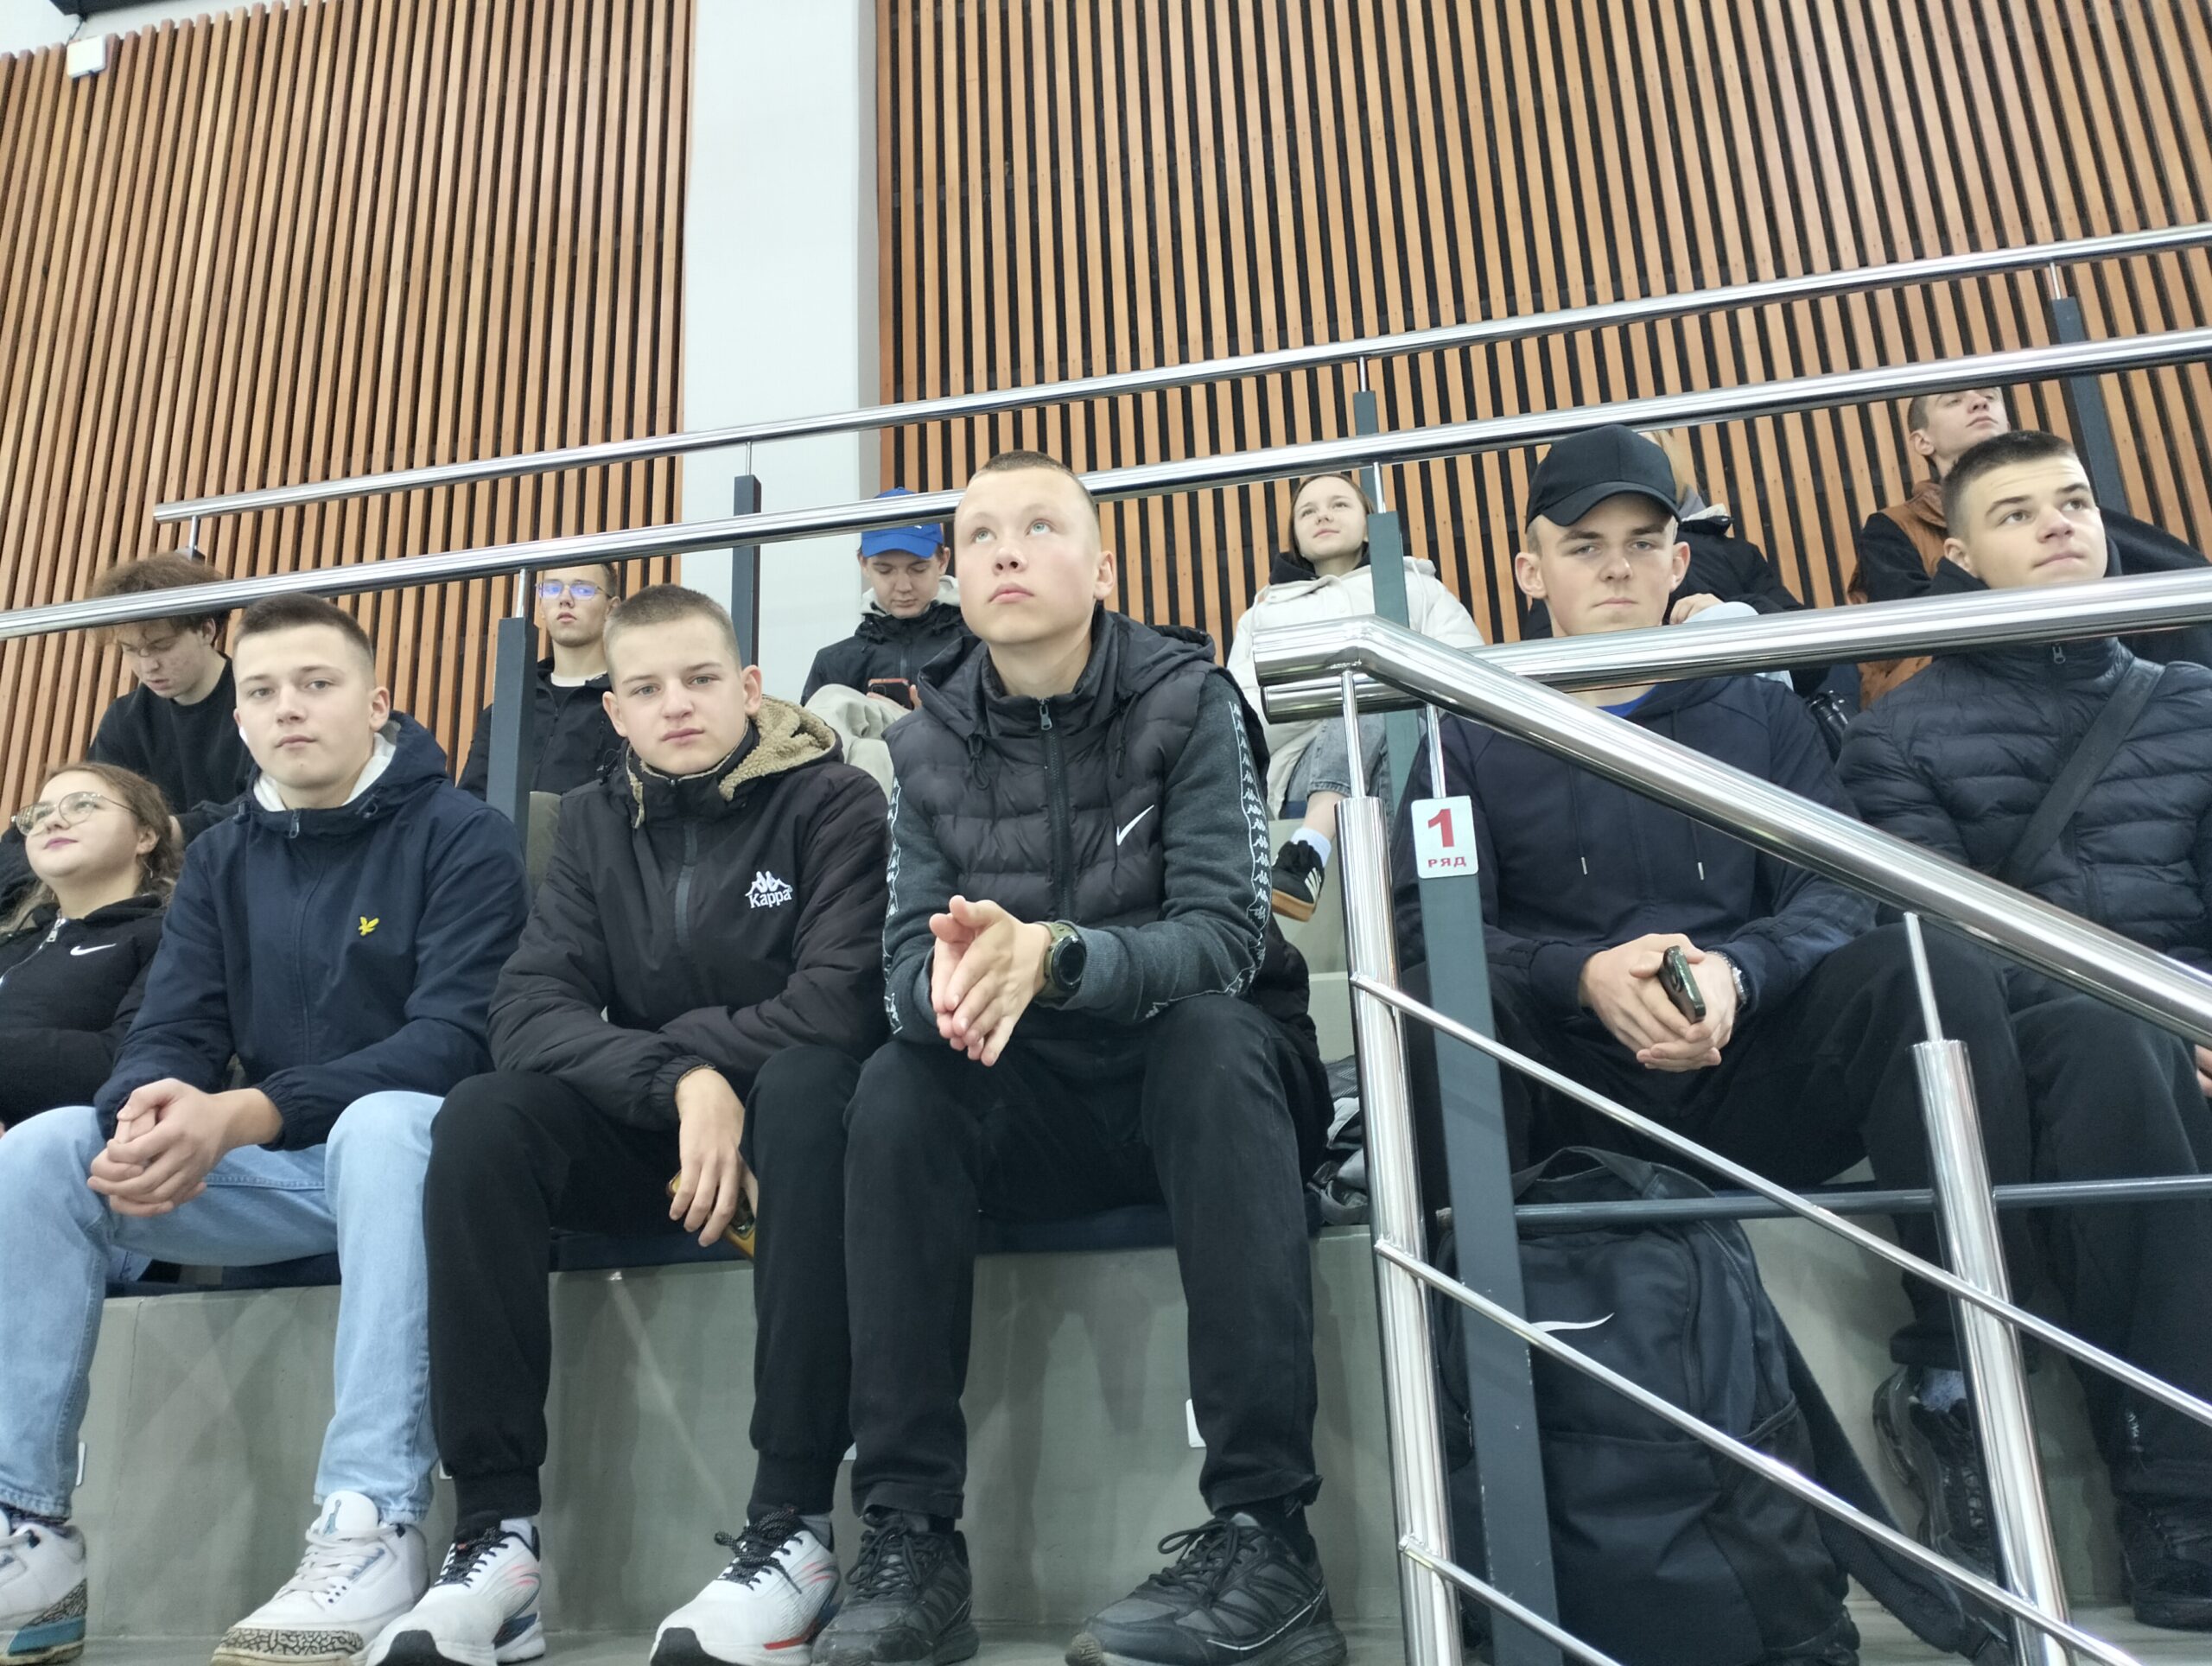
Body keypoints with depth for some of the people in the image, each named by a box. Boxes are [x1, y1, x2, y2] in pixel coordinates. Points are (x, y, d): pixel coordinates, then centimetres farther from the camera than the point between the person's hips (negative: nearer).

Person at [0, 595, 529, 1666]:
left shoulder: (460, 836, -6)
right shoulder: (220, 860, 12)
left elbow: (457, 1034, -18)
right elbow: (170, 1034, 5)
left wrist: (243, 1116, -28)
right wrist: (149, 1109, -22)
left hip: (408, 1150, -5)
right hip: (273, 1176, 5)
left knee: (384, 1122, -38)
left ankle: (372, 1528, -39)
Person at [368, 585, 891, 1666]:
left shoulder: (830, 802, -6)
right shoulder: (596, 822, 7)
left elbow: (842, 1002, -20)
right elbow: (527, 1010, -7)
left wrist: (664, 1040, -13)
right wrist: (681, 1080, -23)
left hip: (791, 1117, -4)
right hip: (653, 1134, 4)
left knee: (808, 1082, -36)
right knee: (482, 1117, -22)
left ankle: (794, 1525, -32)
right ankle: (495, 1530, -19)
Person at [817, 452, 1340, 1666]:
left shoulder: (1188, 699, -10)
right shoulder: (928, 747, 0)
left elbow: (1223, 936, -21)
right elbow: (906, 965, -8)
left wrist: (1051, 956, -40)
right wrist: (950, 980, -34)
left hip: (1202, 1069, -2)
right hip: (1034, 1106, 3)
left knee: (1209, 1034, -34)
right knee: (895, 1086, -25)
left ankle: (1264, 1536, -34)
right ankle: (908, 1542, -21)